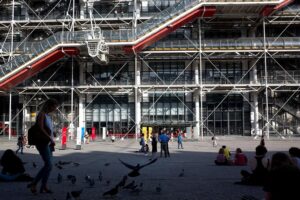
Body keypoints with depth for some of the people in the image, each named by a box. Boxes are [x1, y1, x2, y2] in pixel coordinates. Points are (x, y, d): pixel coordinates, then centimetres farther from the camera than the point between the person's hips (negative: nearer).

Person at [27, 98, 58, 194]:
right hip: (42, 143, -8)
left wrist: (52, 141, 10)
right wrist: (51, 138, -15)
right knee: (49, 165, -11)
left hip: (48, 143, 8)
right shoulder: (41, 114, -8)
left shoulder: (48, 115, 17)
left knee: (47, 165, 6)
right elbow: (41, 129, -16)